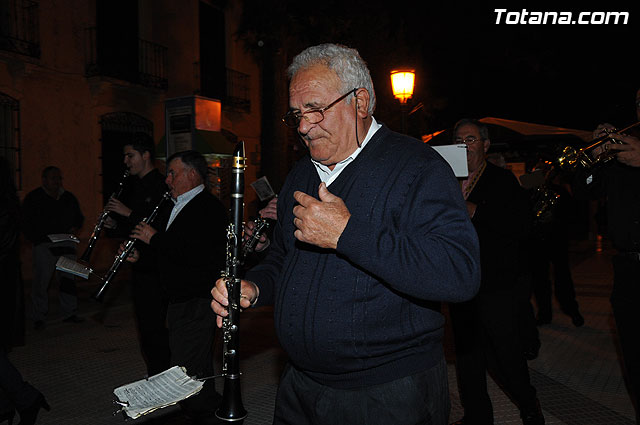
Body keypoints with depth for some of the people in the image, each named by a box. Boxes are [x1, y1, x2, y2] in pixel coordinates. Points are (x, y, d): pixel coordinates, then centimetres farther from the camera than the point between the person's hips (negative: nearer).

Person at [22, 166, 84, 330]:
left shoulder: (69, 198, 14)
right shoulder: (33, 198, 2)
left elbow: (79, 217, 26)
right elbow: (25, 223, 0)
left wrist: (75, 227, 5)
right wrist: (38, 240, -12)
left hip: (67, 243, 4)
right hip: (44, 245, -4)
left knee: (69, 278, 6)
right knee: (41, 281, -5)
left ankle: (70, 313, 15)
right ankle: (39, 318, 7)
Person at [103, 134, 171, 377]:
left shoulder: (161, 186, -13)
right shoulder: (134, 186, 16)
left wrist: (129, 213, -19)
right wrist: (115, 224, 2)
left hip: (156, 267, -9)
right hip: (139, 264, 10)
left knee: (154, 326, -6)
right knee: (146, 325, 16)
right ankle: (154, 376, 29)